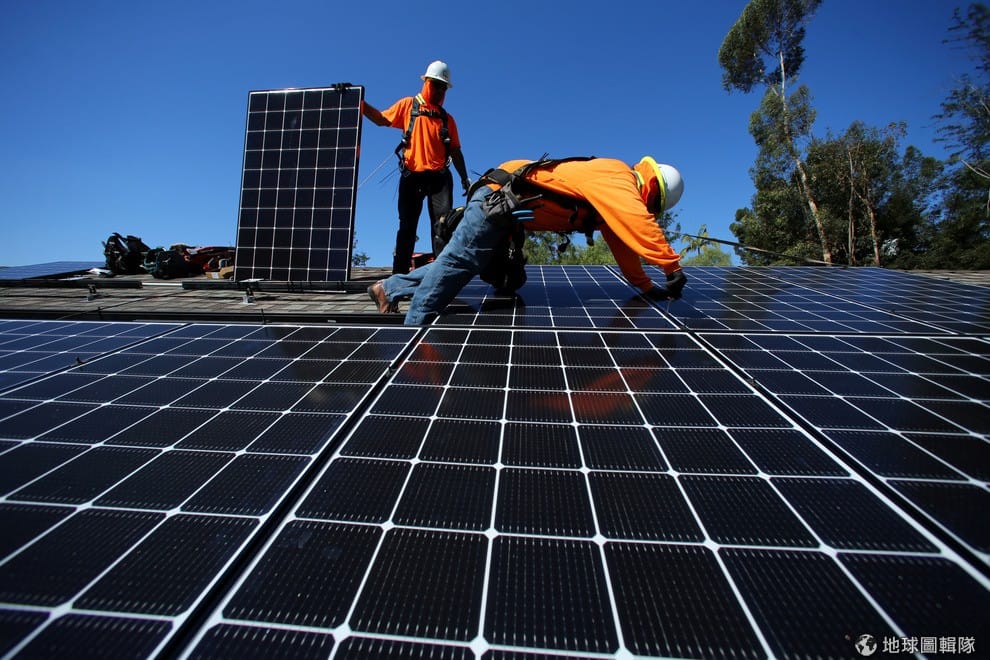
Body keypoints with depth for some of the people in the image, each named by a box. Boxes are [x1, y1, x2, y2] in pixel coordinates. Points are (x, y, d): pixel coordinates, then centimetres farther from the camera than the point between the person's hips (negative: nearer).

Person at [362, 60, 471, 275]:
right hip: (412, 176, -1)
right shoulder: (408, 105, 12)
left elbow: (455, 151, 16)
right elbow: (381, 119, 12)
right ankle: (400, 272, 6)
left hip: (439, 177, 2)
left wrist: (464, 178, 9)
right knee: (407, 226, 1)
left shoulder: (447, 119, 17)